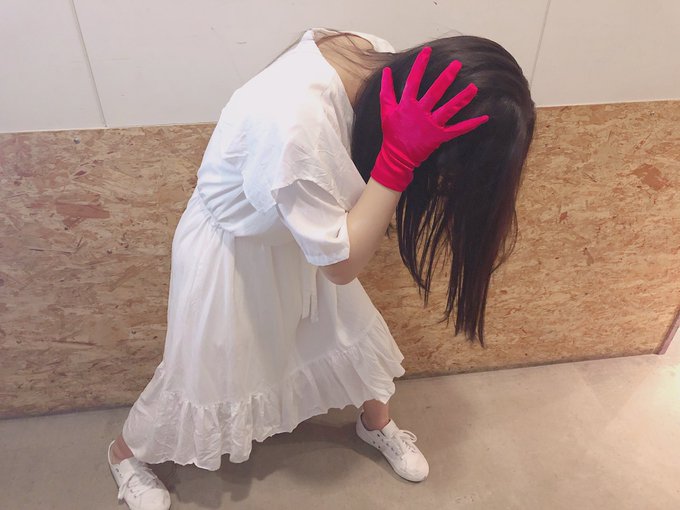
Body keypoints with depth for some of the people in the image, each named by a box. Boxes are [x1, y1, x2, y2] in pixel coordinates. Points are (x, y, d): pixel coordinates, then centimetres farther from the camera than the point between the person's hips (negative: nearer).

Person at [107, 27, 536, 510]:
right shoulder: (297, 123, -43)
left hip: (296, 235, 7)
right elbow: (341, 264, -31)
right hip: (231, 253, -6)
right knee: (207, 370, 15)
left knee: (351, 327, 20)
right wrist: (401, 155, -37)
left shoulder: (376, 58, -19)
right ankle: (127, 451, 50)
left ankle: (377, 422, 53)